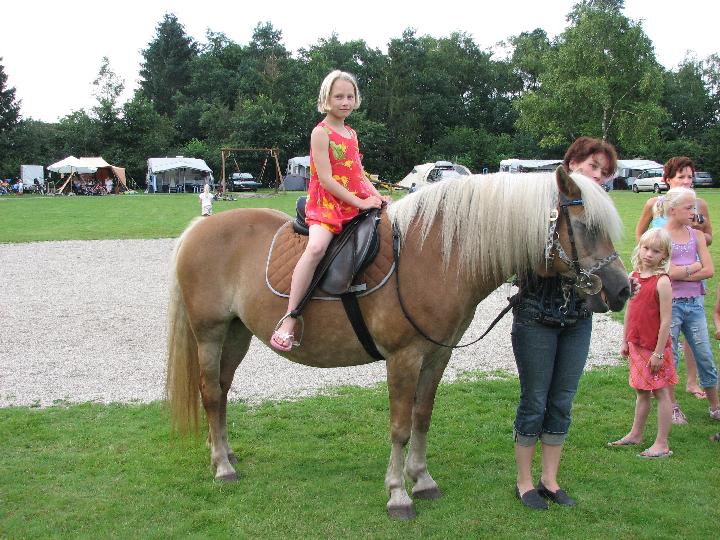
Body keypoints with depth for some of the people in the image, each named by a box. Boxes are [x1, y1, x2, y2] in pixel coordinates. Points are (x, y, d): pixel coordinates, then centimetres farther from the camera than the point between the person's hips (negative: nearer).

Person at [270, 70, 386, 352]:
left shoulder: (351, 134, 18)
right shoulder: (321, 132, -5)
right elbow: (325, 179, -14)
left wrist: (376, 196, 1)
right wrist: (361, 202, -16)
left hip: (357, 204, 8)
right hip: (325, 204, -8)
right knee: (316, 247, -34)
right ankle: (288, 322, -35)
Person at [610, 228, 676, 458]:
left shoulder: (662, 281, -17)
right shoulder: (633, 276, 4)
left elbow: (666, 320, -18)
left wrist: (658, 352, -18)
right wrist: (625, 341, 14)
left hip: (655, 347, -7)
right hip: (636, 345, 7)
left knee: (660, 392, 3)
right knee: (641, 391, 18)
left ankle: (662, 444, 9)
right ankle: (635, 434, 30)